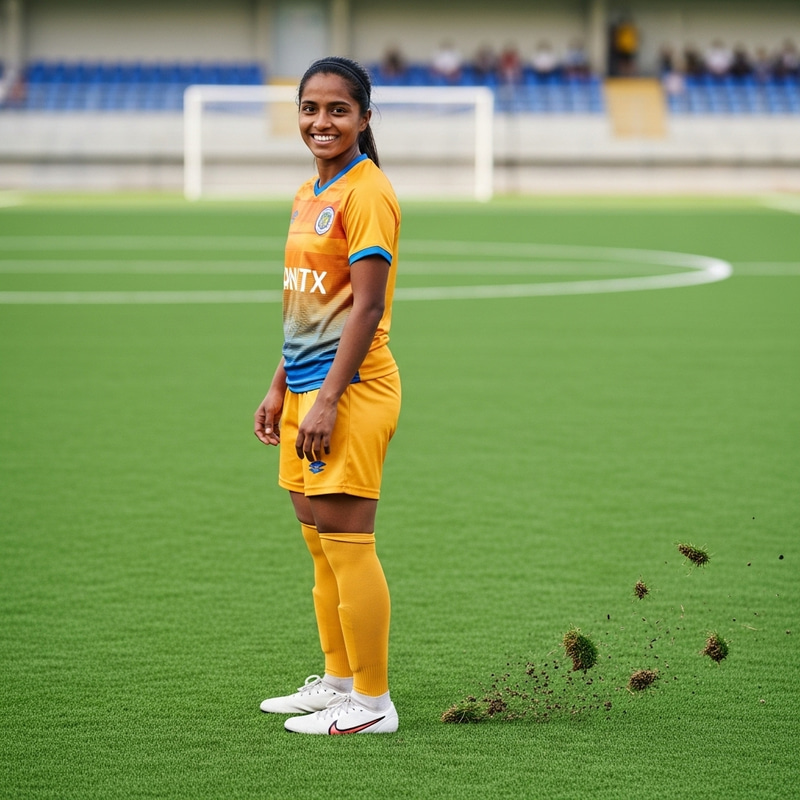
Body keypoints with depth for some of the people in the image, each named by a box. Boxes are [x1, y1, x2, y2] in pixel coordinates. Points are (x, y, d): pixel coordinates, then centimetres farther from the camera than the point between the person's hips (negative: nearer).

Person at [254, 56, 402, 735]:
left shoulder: (367, 193, -12)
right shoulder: (307, 195, 16)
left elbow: (367, 307, -17)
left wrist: (328, 400, -20)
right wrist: (280, 390, 20)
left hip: (351, 389, -9)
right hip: (307, 385, 9)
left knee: (346, 543, -6)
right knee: (319, 543, 15)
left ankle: (372, 703, 1)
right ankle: (338, 681, 26)